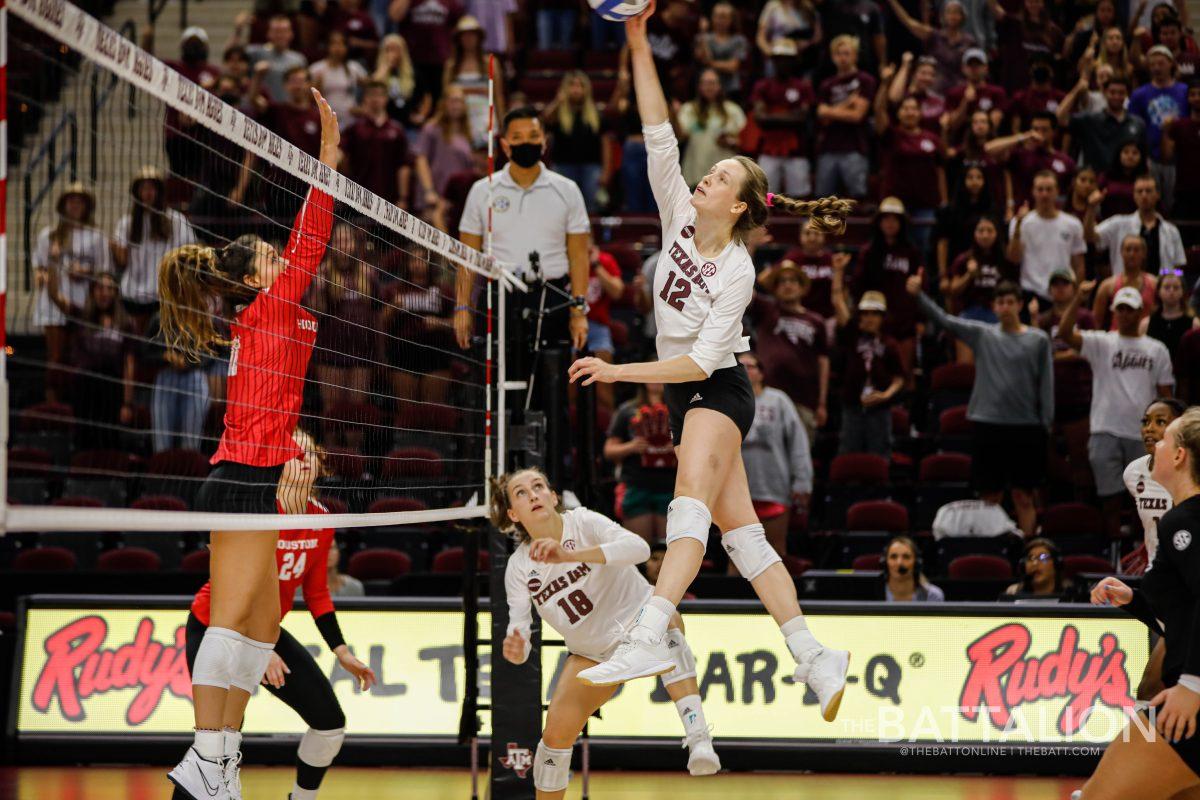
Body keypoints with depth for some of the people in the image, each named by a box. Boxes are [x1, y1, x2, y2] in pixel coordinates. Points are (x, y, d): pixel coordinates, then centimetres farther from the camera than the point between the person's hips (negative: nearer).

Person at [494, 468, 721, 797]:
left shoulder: (582, 522, -17)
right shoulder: (519, 568, -6)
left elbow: (639, 547, -35)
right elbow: (518, 629, -9)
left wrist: (568, 555, -46)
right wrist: (516, 649, -35)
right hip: (594, 654, 4)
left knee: (664, 621, -38)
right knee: (556, 732, -9)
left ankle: (698, 740, -53)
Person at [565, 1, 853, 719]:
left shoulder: (736, 271, -14)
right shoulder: (680, 216, 3)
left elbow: (702, 359, -18)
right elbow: (660, 136, -3)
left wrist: (621, 372, -21)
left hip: (717, 391, -8)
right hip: (689, 399, 8)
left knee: (692, 501, -26)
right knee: (741, 532, 4)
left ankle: (649, 637, -45)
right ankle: (813, 656, 4)